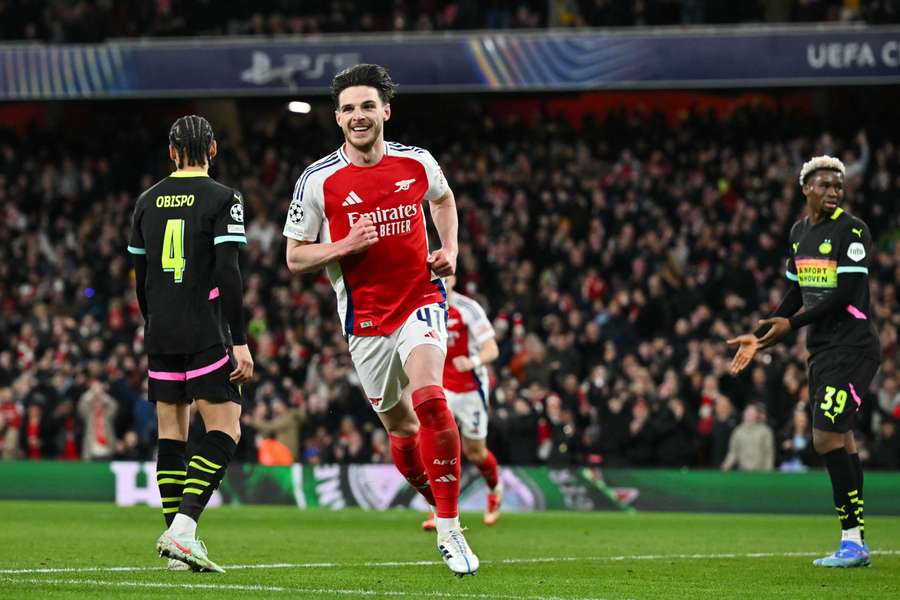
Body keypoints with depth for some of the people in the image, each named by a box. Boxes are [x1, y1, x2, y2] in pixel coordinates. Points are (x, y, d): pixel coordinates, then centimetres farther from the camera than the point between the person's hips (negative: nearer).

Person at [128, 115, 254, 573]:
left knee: (171, 433, 9)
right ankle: (183, 526, -20)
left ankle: (176, 539, 6)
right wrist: (240, 342, -12)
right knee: (225, 429, -4)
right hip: (207, 336, -5)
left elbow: (140, 277, 14)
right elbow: (228, 274, -13)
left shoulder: (147, 202, 11)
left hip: (161, 334, 5)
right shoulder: (222, 199, -5)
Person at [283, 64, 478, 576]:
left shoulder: (417, 163, -1)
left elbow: (442, 198, 23)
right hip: (365, 319, 1)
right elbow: (295, 258, 0)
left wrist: (450, 250, 7)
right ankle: (444, 509, 33)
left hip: (421, 300, -1)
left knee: (428, 399, -24)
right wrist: (344, 247, -18)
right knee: (401, 429, 7)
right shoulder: (318, 181, -6)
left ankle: (451, 530, -20)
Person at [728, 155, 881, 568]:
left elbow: (847, 294, -18)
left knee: (827, 438, -14)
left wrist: (791, 324, -19)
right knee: (840, 441, 8)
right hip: (821, 349, 8)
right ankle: (856, 544, 12)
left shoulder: (851, 231, -11)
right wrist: (760, 336, 16)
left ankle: (852, 541, -10)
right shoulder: (799, 232, 14)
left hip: (852, 347, -8)